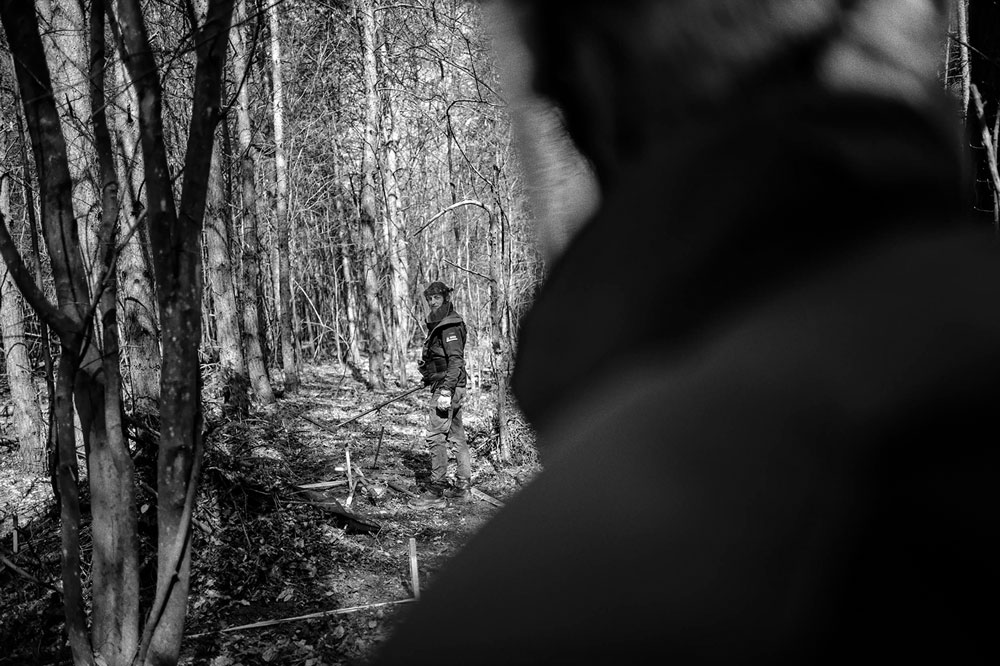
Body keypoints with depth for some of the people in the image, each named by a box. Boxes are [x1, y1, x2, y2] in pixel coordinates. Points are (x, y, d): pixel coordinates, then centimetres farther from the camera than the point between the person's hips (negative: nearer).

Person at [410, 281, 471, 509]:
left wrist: (446, 392, -26)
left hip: (446, 386, -11)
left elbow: (456, 360, -22)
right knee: (457, 435, 14)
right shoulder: (439, 323, 16)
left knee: (436, 437, -10)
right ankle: (463, 487, 22)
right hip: (451, 388, 11)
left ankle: (436, 493, -8)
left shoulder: (450, 326, -15)